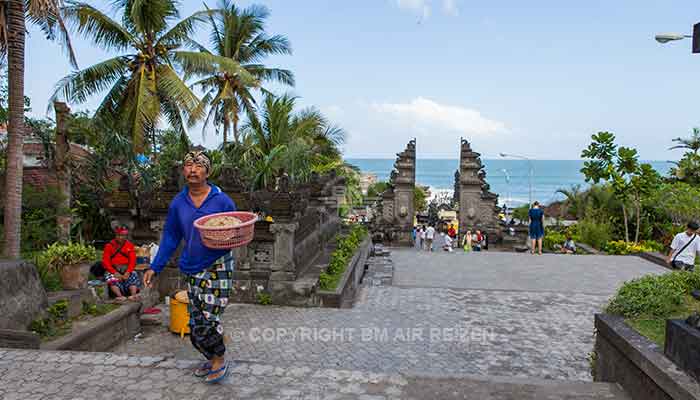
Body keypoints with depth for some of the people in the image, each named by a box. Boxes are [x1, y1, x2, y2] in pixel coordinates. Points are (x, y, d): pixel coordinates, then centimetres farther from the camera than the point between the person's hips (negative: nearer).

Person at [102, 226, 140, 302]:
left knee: (133, 276, -28)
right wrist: (115, 272, -18)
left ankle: (133, 295, -45)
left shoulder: (130, 245, 8)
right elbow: (106, 262, -2)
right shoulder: (109, 246, 6)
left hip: (126, 269, 1)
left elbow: (132, 260, -1)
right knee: (111, 279, -31)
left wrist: (128, 272, -19)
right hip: (113, 269, -1)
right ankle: (120, 296, -47)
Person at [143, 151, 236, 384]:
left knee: (208, 318, -12)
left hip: (218, 266, -4)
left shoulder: (222, 200, -7)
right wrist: (155, 268, 6)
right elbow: (170, 238, 11)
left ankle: (220, 360, 12)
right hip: (193, 270, 5)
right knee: (195, 325, 8)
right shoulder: (178, 203, 4)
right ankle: (212, 359, 31)